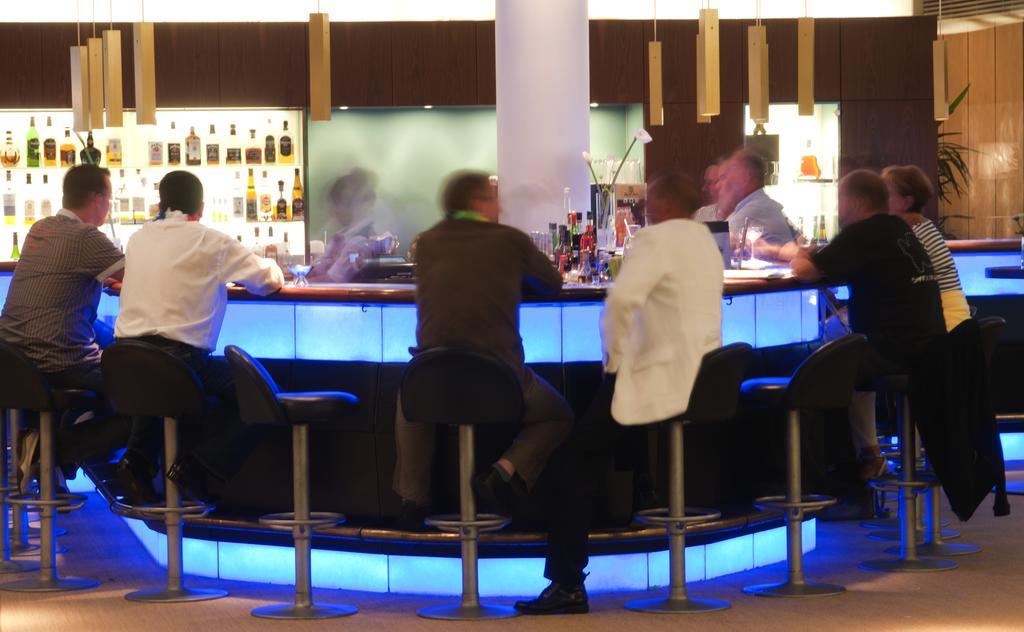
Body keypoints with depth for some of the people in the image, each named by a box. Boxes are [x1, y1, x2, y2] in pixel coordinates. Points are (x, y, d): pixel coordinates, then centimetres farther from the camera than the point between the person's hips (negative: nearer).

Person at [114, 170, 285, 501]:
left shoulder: (138, 239, 15)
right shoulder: (210, 241, -1)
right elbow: (271, 279, 7)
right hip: (179, 358, -6)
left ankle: (138, 455, 19)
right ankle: (197, 466, -6)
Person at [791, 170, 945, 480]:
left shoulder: (862, 234, -10)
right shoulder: (899, 229, 15)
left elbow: (805, 271, -12)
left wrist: (799, 258, 10)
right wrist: (808, 258, 19)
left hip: (896, 355, -8)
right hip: (932, 349, 8)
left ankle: (867, 453, 20)